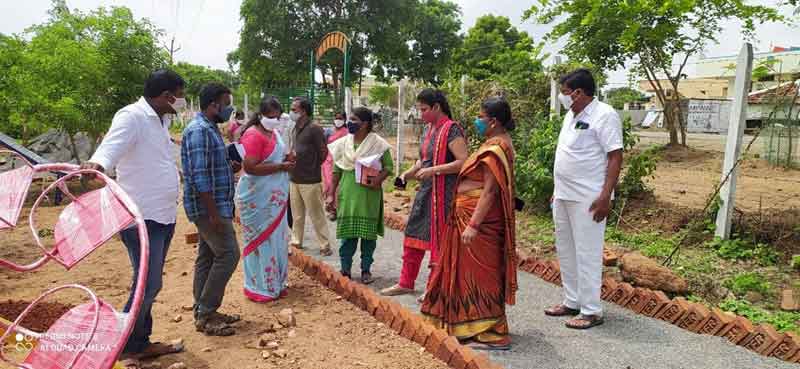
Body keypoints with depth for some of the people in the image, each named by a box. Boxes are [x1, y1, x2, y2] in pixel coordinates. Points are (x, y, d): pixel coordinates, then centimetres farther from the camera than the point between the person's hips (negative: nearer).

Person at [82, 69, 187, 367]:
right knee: (148, 284, -10)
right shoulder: (131, 116, -12)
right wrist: (97, 162, -49)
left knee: (150, 284, 15)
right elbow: (112, 145, -31)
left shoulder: (160, 120, 15)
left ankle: (141, 343, 27)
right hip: (142, 217, -9)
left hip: (163, 216, 9)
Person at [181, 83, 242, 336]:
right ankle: (205, 315, -1)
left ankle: (203, 312, 21)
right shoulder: (199, 130, -17)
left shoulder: (210, 128, 15)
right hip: (208, 207, -10)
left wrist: (230, 167, 7)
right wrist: (213, 213, -24)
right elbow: (199, 176, -23)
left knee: (207, 257, 12)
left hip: (214, 206, 10)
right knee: (228, 254, -9)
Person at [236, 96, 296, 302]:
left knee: (276, 239, 15)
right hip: (258, 199, -9)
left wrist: (286, 159, 4)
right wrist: (281, 166, -22)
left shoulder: (273, 133, 11)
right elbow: (250, 167, -25)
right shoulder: (254, 135, -17)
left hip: (274, 198, 9)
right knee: (262, 241, 0)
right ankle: (260, 288, 12)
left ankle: (275, 282, 28)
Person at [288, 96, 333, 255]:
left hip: (310, 181, -8)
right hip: (294, 179, 8)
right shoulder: (296, 129, 11)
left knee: (317, 215, 0)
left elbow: (323, 152, -11)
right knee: (297, 215, 16)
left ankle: (325, 246, 9)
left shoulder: (314, 129, -14)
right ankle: (296, 241, 28)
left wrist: (313, 167, 0)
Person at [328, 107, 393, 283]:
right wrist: (331, 194, 8)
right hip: (347, 194, 3)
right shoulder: (343, 143, 7)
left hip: (369, 195, -2)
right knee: (347, 232, 4)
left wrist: (378, 180, -21)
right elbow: (336, 171, 10)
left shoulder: (378, 143, -4)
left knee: (368, 232, 4)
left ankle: (366, 269, 17)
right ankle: (345, 269, 15)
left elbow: (388, 166, -2)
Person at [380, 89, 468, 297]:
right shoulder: (428, 129, 12)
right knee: (413, 234, 12)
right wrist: (408, 173, 6)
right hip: (425, 190, 8)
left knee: (438, 239, 2)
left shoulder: (451, 130, -13)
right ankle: (406, 283, 25)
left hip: (442, 193, -8)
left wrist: (433, 170, -23)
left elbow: (463, 162, -21)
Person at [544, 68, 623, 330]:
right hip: (563, 197, 9)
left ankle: (592, 311, 10)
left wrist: (605, 197, -21)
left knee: (587, 254, -1)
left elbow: (615, 157, -15)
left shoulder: (604, 115, -12)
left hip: (587, 199, -9)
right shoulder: (571, 115, 14)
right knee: (565, 252, 15)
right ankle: (572, 302, 28)